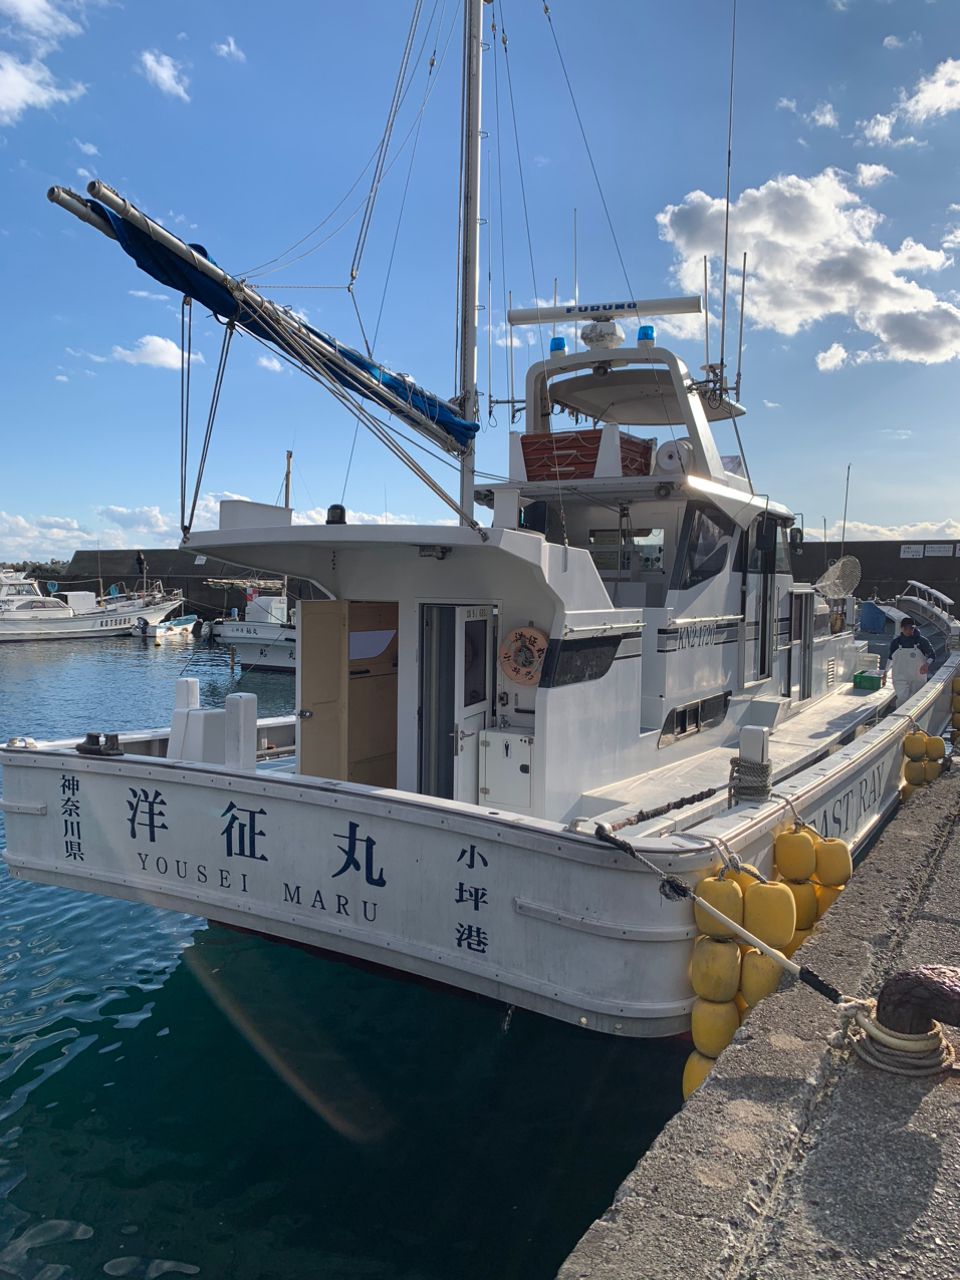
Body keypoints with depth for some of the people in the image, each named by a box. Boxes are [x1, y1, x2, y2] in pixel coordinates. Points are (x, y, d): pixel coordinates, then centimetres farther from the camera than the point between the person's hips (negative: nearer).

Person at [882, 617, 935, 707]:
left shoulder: (922, 641, -3)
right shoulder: (896, 642, 1)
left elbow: (932, 654, 7)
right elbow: (890, 659, 12)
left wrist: (927, 664, -13)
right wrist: (885, 673, 13)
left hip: (918, 677, 1)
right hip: (901, 677, 0)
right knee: (902, 698, -17)